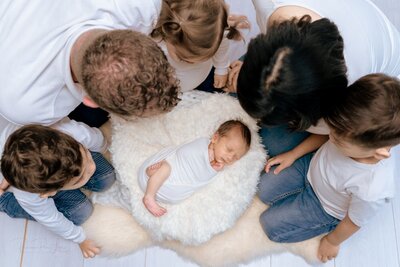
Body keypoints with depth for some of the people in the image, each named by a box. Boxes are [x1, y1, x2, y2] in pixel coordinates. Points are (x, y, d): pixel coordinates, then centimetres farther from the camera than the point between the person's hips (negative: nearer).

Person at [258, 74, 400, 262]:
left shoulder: (371, 190, -42)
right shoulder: (354, 130, -32)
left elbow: (353, 222, -21)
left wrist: (332, 242, -2)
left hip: (324, 208, -4)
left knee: (270, 225, 3)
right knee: (264, 190, 7)